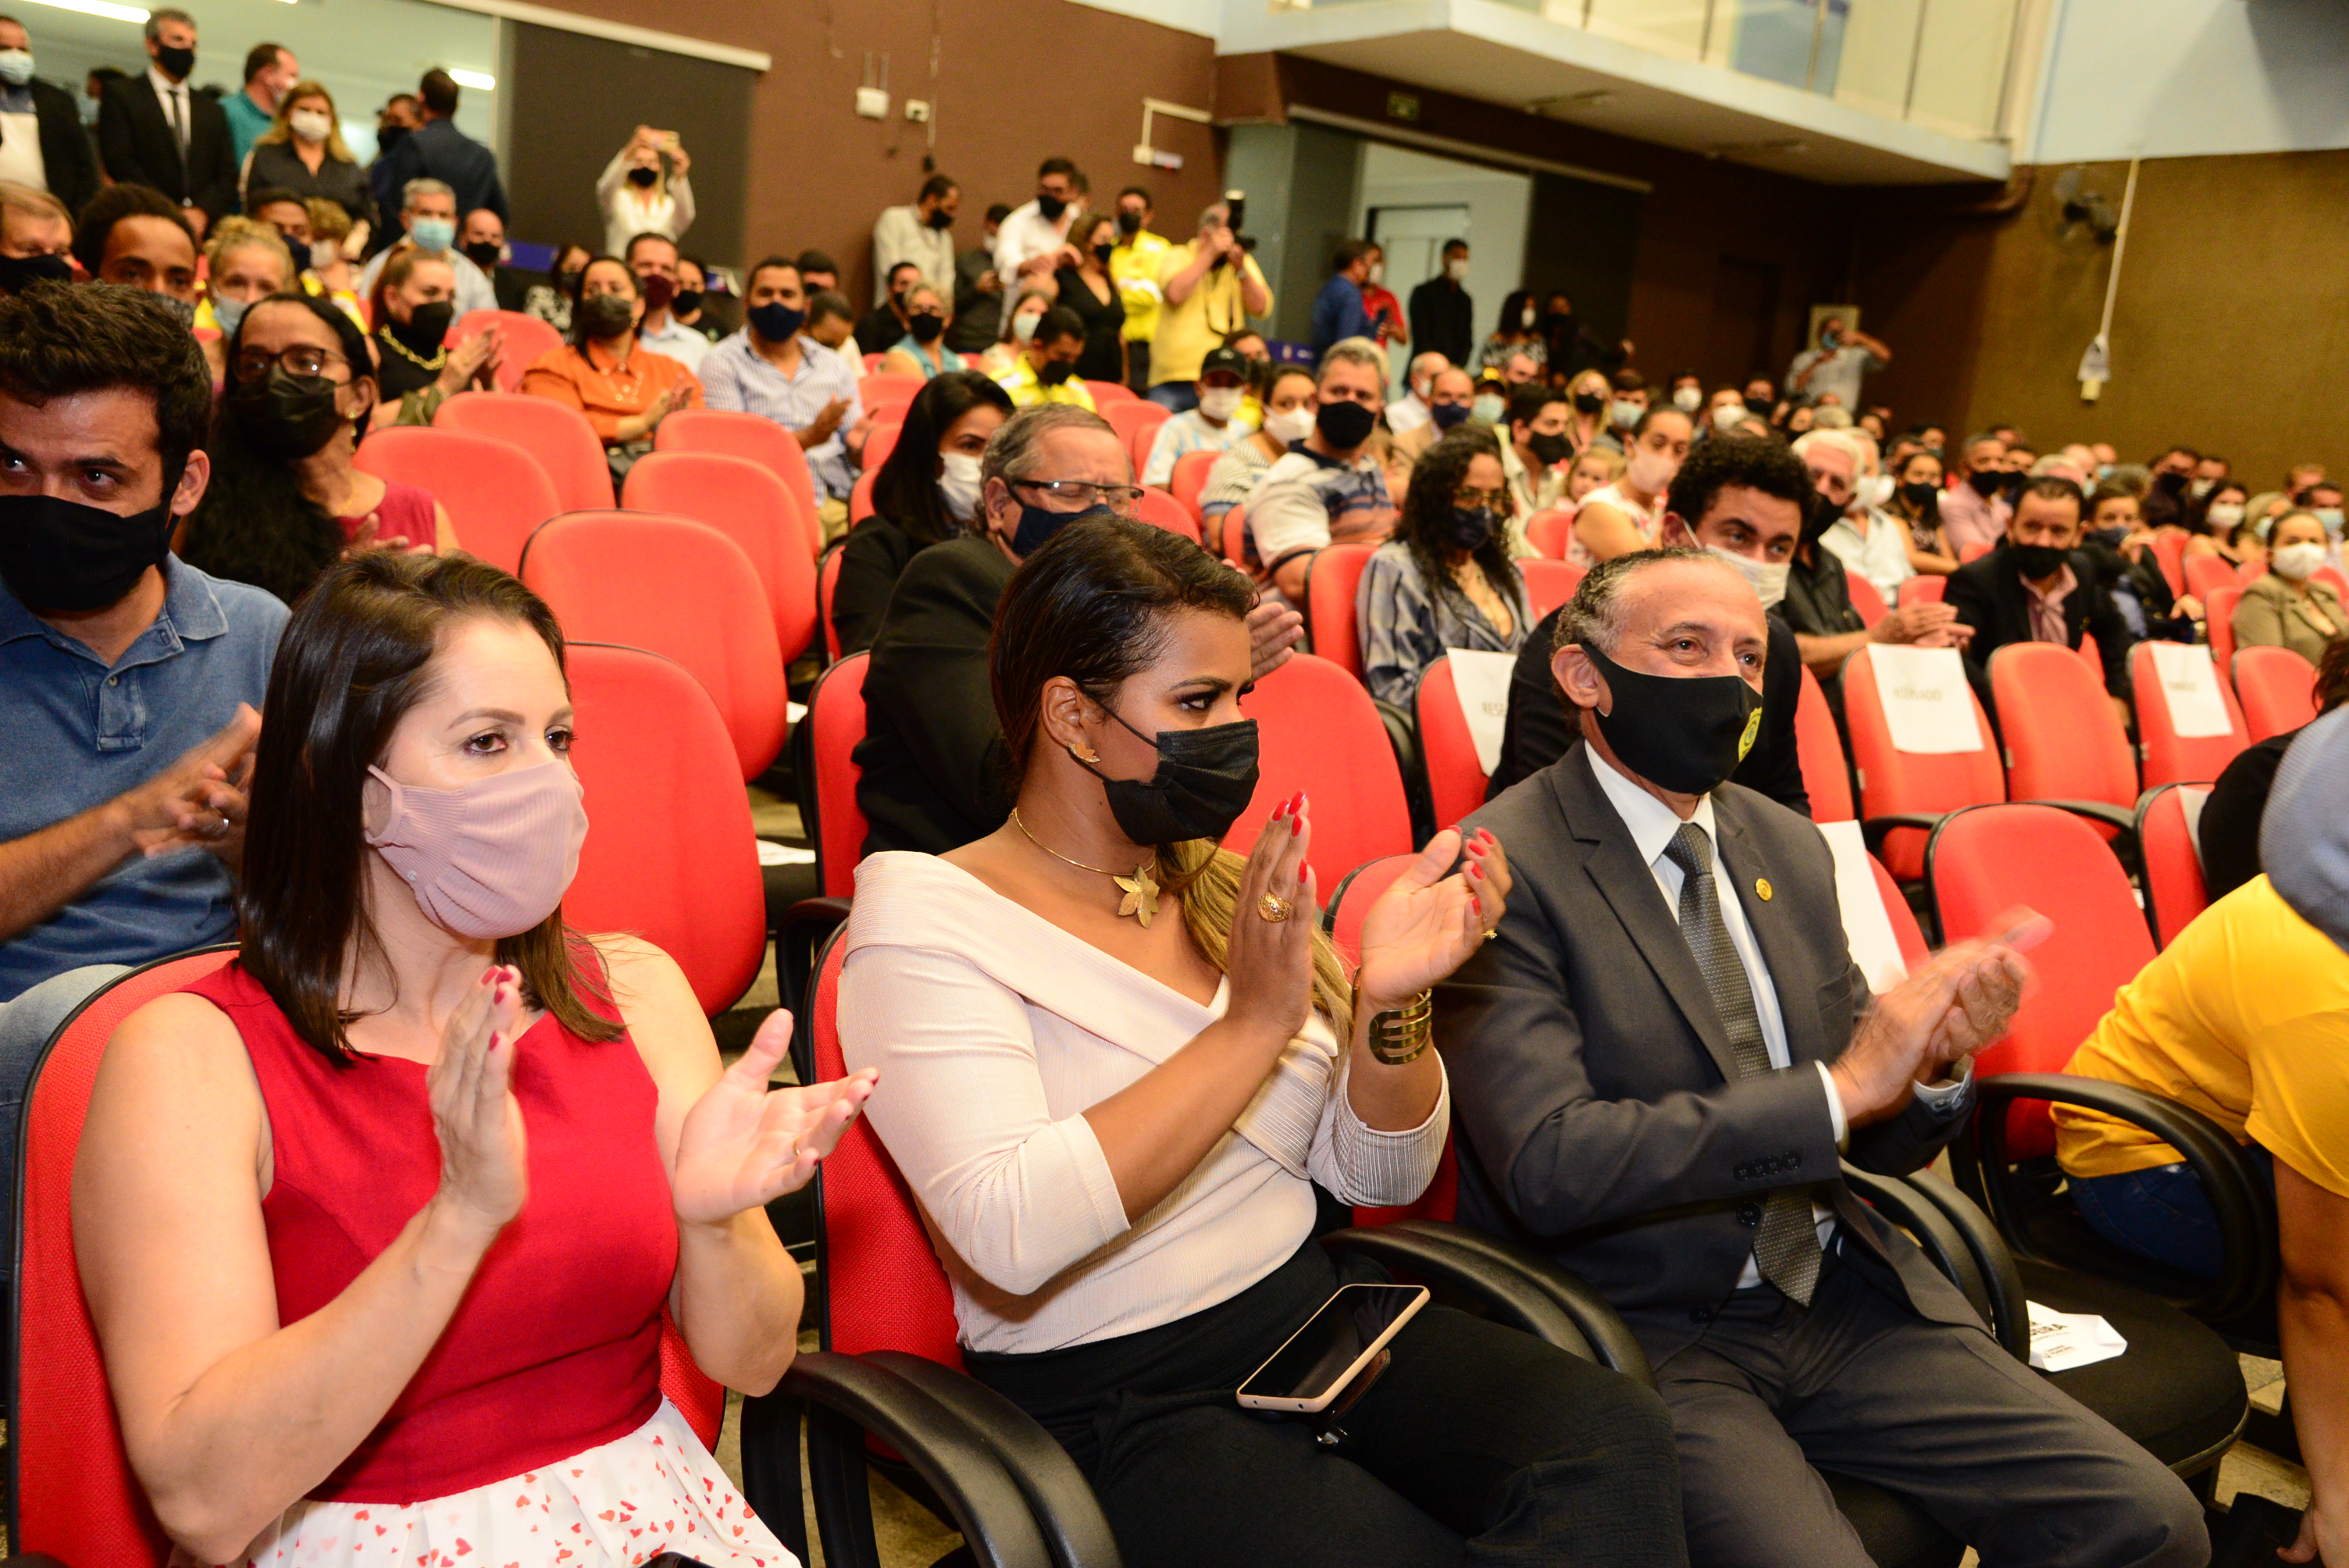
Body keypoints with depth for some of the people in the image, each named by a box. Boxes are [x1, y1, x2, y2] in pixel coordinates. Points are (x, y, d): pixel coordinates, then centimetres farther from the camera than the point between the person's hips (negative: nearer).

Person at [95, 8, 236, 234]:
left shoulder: (211, 109, 21)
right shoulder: (121, 97, 8)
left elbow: (227, 174, 14)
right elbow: (120, 165, -3)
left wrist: (203, 212, -6)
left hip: (204, 230, 3)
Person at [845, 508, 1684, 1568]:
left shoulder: (1228, 887, 9)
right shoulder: (924, 917, -10)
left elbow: (1378, 1174, 8)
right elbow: (1009, 1236, -25)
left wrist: (1385, 1002, -12)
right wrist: (1254, 1023, -25)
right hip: (1110, 1402, -5)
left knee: (1613, 1438, -21)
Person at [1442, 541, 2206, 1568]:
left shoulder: (1788, 848, 10)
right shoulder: (1503, 869, -13)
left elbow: (1872, 1143, 14)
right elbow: (1549, 1165, -23)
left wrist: (1935, 1065, -9)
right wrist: (1836, 1089, -21)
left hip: (1842, 1297, 6)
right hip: (1640, 1332, -6)